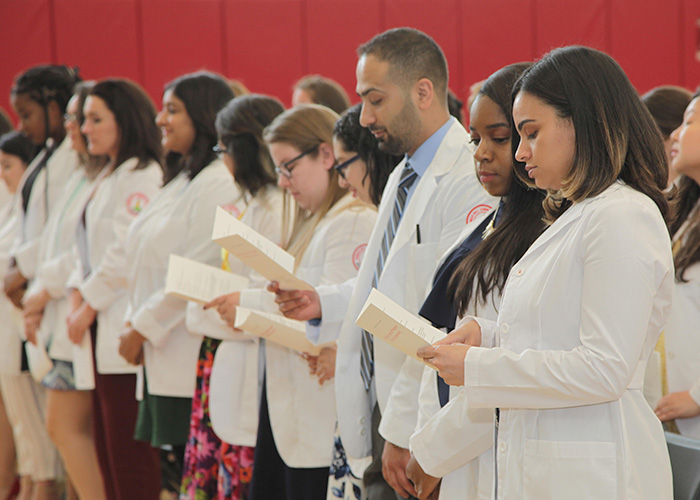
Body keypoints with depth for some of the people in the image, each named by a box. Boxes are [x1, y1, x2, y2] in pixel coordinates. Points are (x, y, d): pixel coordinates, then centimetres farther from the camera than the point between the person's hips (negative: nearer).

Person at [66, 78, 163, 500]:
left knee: (130, 449, -8)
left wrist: (90, 305, -10)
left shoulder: (142, 177, -11)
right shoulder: (110, 177, 19)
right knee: (108, 442, 11)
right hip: (101, 327, 10)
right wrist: (78, 294, 3)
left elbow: (127, 252, -17)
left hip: (124, 329, -10)